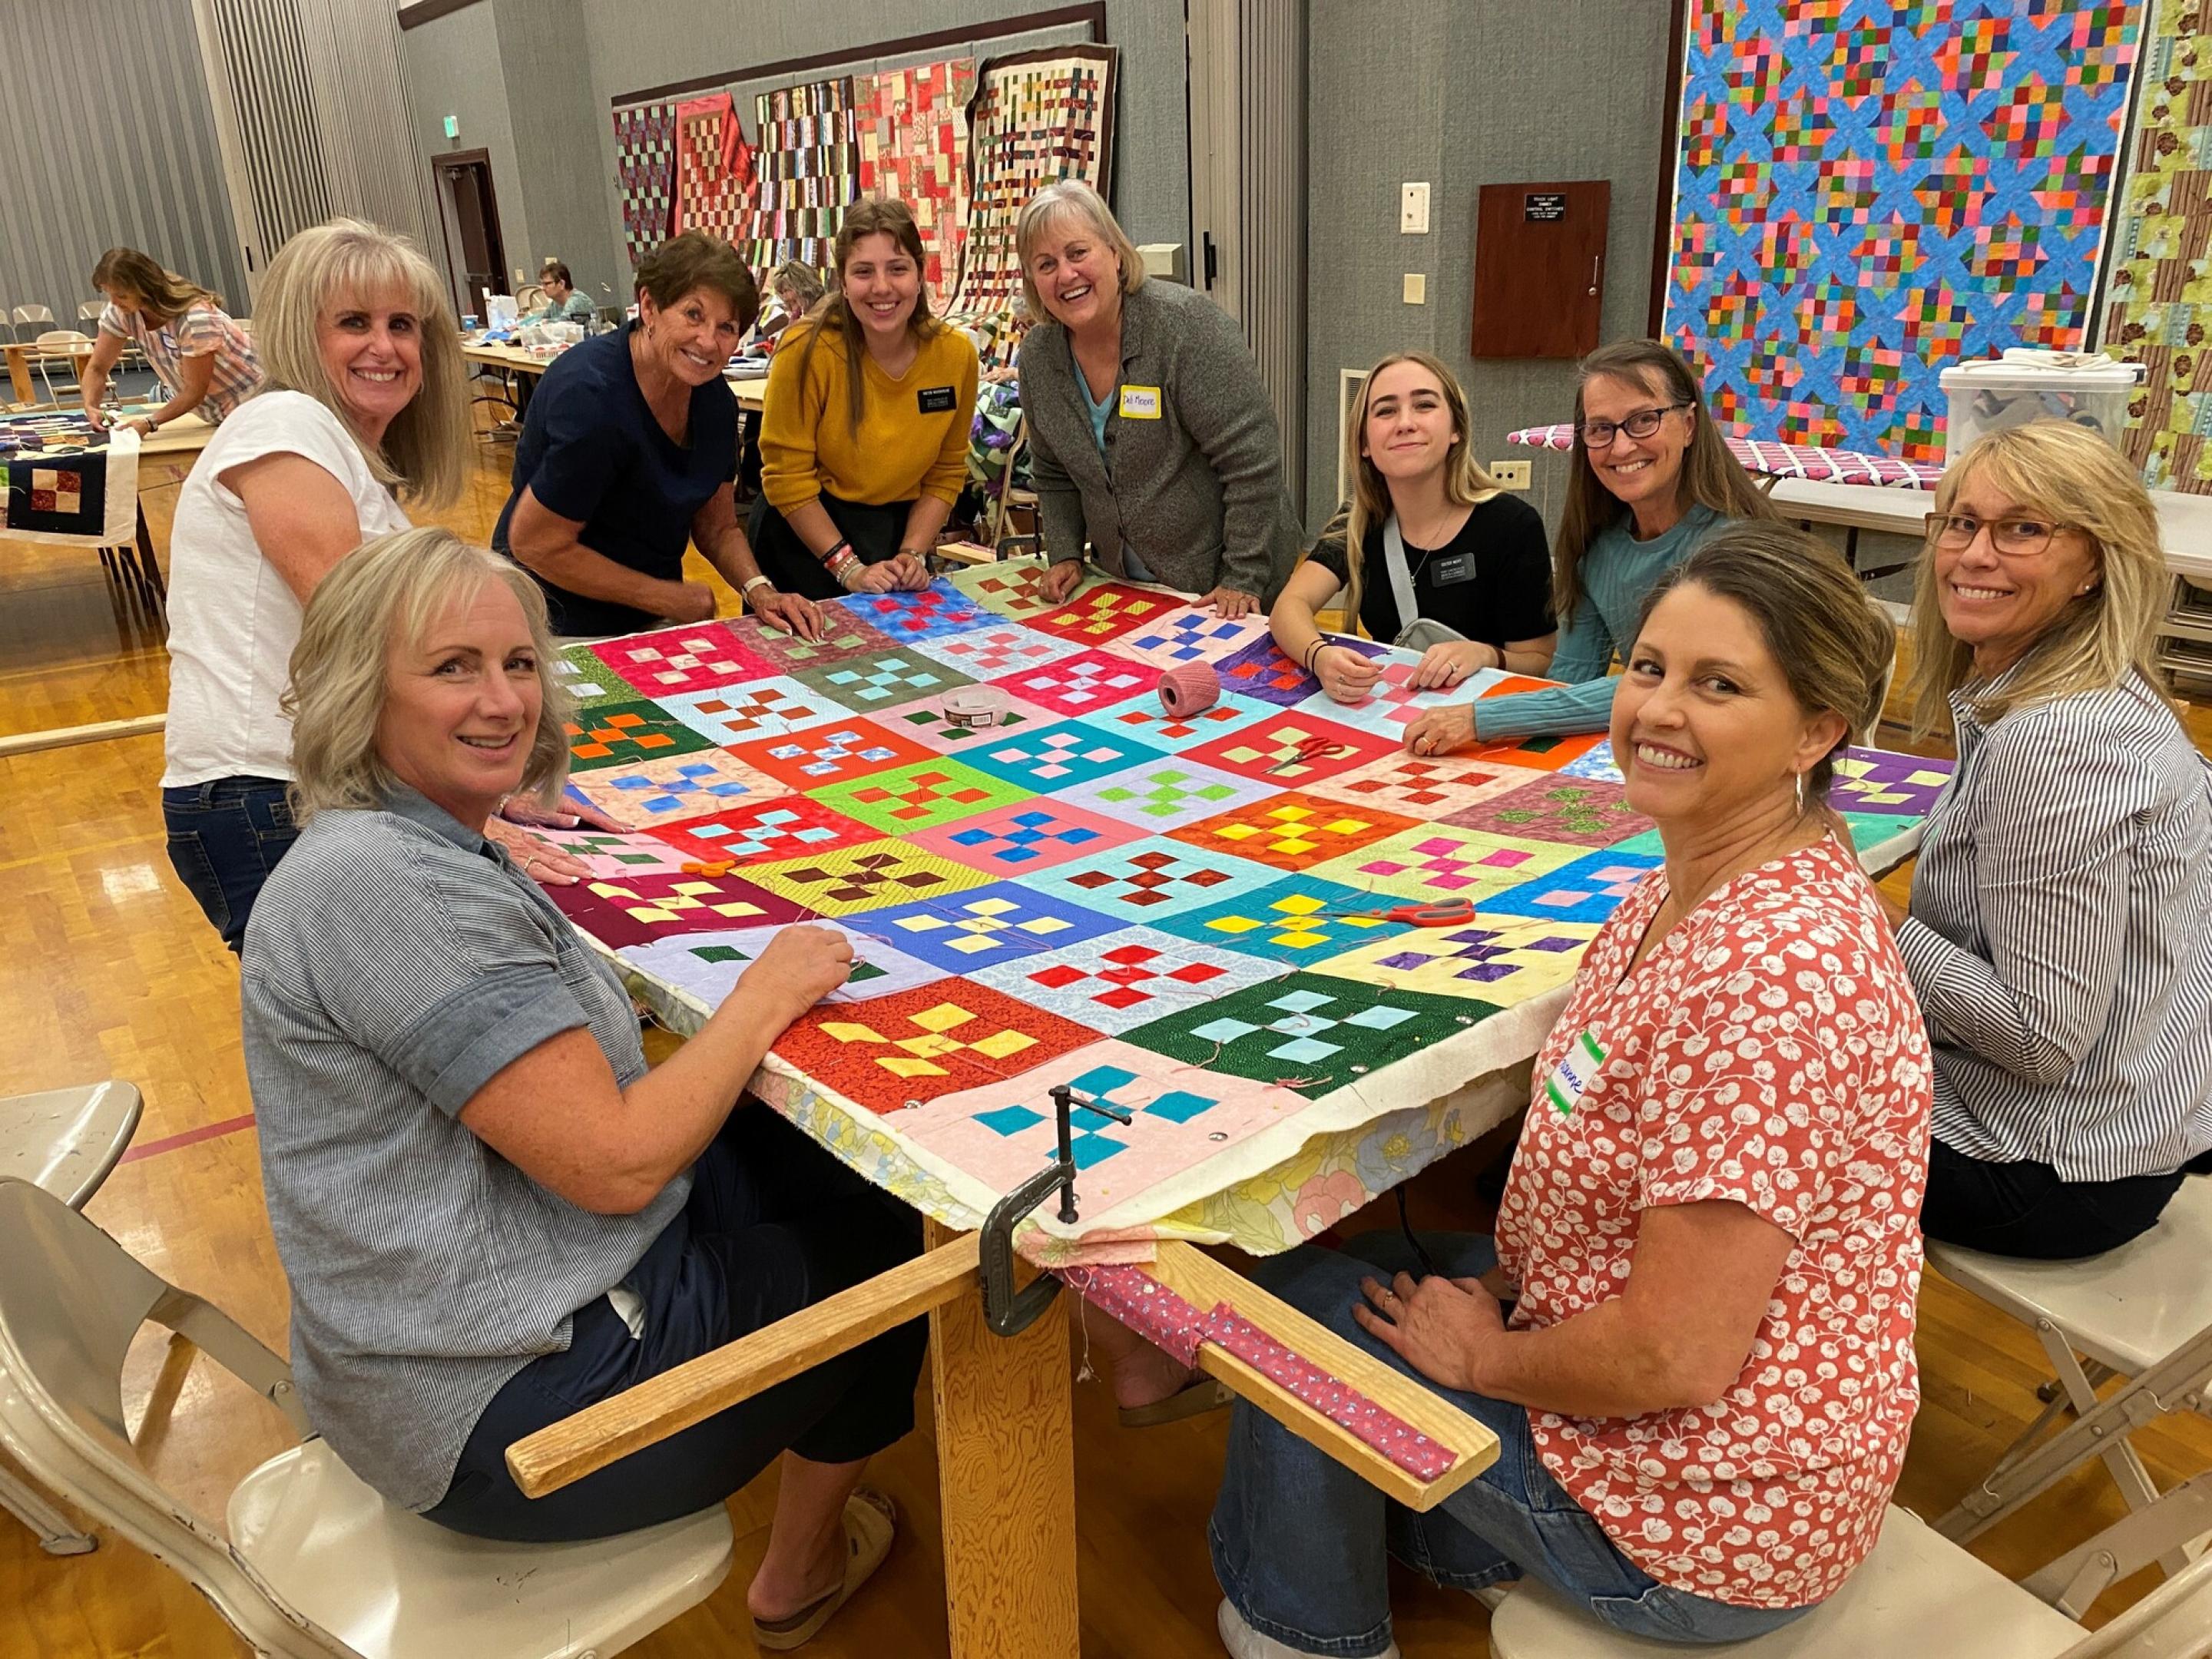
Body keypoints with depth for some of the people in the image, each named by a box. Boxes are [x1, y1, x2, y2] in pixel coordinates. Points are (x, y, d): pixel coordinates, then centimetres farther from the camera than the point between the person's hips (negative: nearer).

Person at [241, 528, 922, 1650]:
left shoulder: (417, 847, 6)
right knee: (878, 1237, 9)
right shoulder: (382, 886, -27)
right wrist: (769, 992, -16)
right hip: (506, 1410, -10)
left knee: (826, 1159, 15)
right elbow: (616, 1163, -28)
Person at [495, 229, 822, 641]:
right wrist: (668, 598, -19)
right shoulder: (590, 396, -27)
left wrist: (759, 590, -15)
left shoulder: (714, 398, -5)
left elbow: (717, 527, 5)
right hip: (565, 624, -7)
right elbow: (535, 545, -24)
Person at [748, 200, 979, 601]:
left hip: (901, 527, 3)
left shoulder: (956, 354, -10)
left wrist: (913, 554, -11)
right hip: (805, 531, -3)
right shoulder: (807, 350, -20)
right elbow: (787, 475, -16)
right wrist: (850, 568, -19)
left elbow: (947, 472, 0)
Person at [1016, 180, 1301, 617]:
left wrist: (1244, 580, -23)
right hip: (1124, 585, 5)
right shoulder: (1038, 355, -1)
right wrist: (1065, 556, 0)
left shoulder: (1186, 325, -20)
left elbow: (1252, 461, -22)